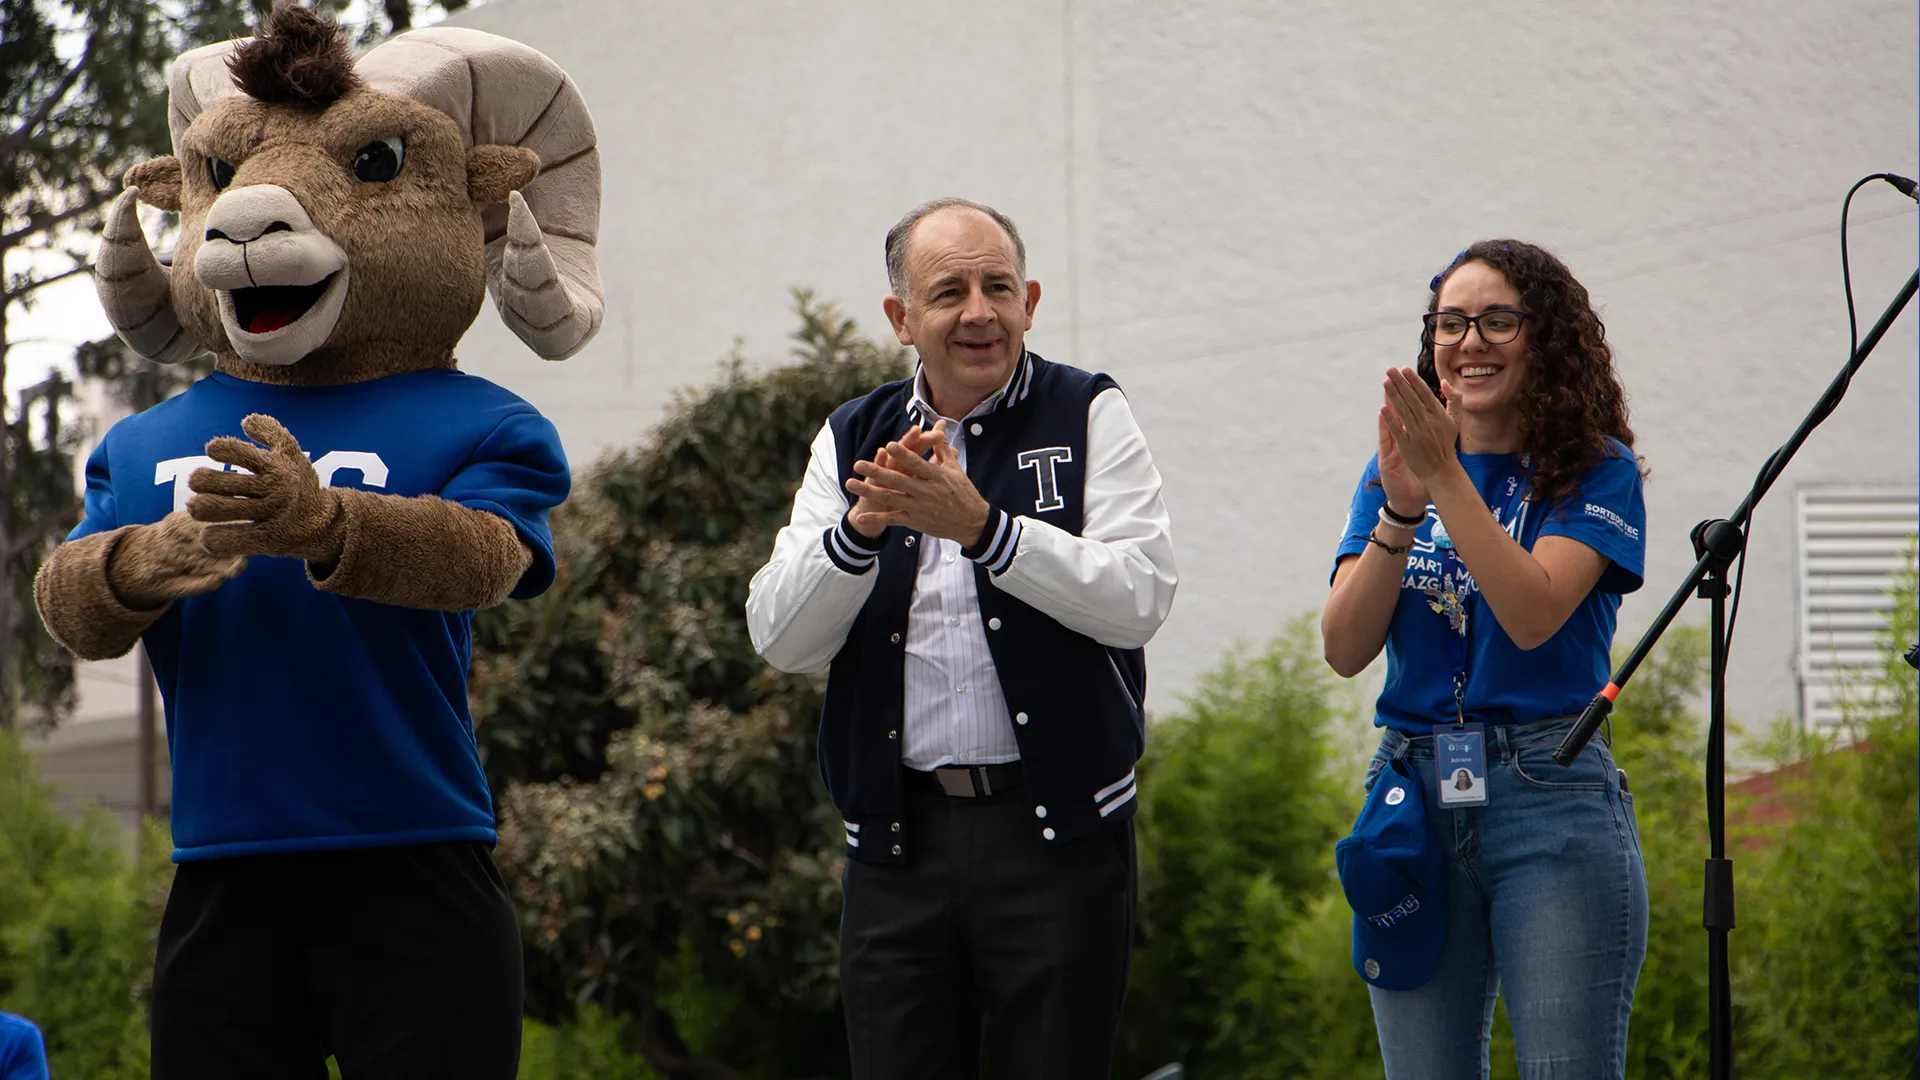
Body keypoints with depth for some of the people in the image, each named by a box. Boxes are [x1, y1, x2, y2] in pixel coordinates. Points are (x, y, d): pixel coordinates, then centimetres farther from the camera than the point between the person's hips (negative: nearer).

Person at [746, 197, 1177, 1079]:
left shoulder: (1088, 418, 3)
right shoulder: (855, 441, 12)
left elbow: (1138, 599, -11)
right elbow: (781, 640, 3)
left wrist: (982, 527, -22)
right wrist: (859, 528, -15)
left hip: (1056, 833, -3)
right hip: (898, 835, 3)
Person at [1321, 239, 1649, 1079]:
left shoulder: (1596, 471, 1)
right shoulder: (1395, 468, 12)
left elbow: (1533, 616, -15)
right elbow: (1345, 649, 1)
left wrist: (1448, 481, -18)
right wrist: (1401, 511, -13)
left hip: (1551, 798, -4)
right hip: (1412, 797, 4)